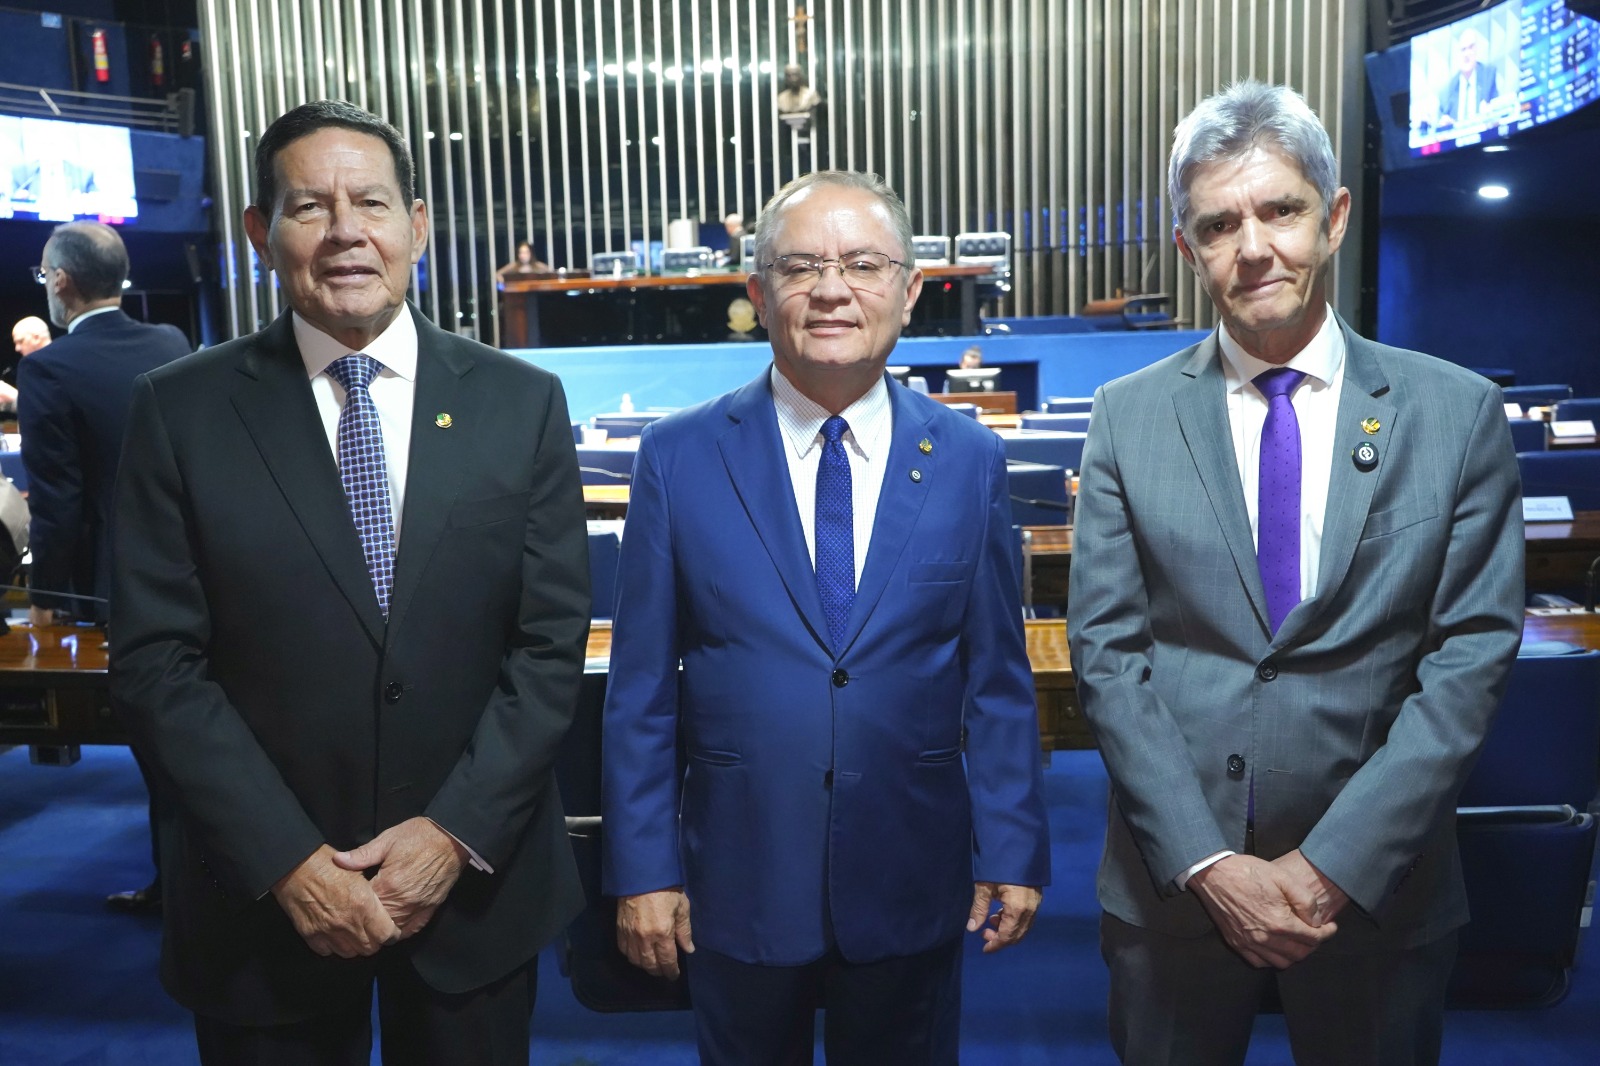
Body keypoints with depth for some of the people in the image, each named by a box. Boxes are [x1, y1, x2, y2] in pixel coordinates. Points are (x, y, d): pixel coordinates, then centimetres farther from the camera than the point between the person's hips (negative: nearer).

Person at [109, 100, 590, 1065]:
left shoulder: (523, 403, -3)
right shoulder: (182, 412, -5)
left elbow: (553, 643, -4)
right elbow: (157, 661, -6)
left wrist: (456, 830, -11)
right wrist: (285, 861, -12)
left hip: (477, 883, 1)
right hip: (263, 896, 0)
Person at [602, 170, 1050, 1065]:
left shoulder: (970, 461, -3)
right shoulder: (679, 457, -6)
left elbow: (998, 680, 1)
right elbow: (642, 686, -4)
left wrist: (1014, 853, 1)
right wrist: (642, 866, -4)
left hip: (913, 883, 1)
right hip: (739, 884, 0)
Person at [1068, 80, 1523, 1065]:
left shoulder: (1459, 413, -3)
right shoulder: (1130, 415, -3)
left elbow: (1472, 657, -6)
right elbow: (1107, 652, -5)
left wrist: (1335, 863, -13)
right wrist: (1206, 862, -12)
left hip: (1381, 889, 0)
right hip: (1174, 882, 1)